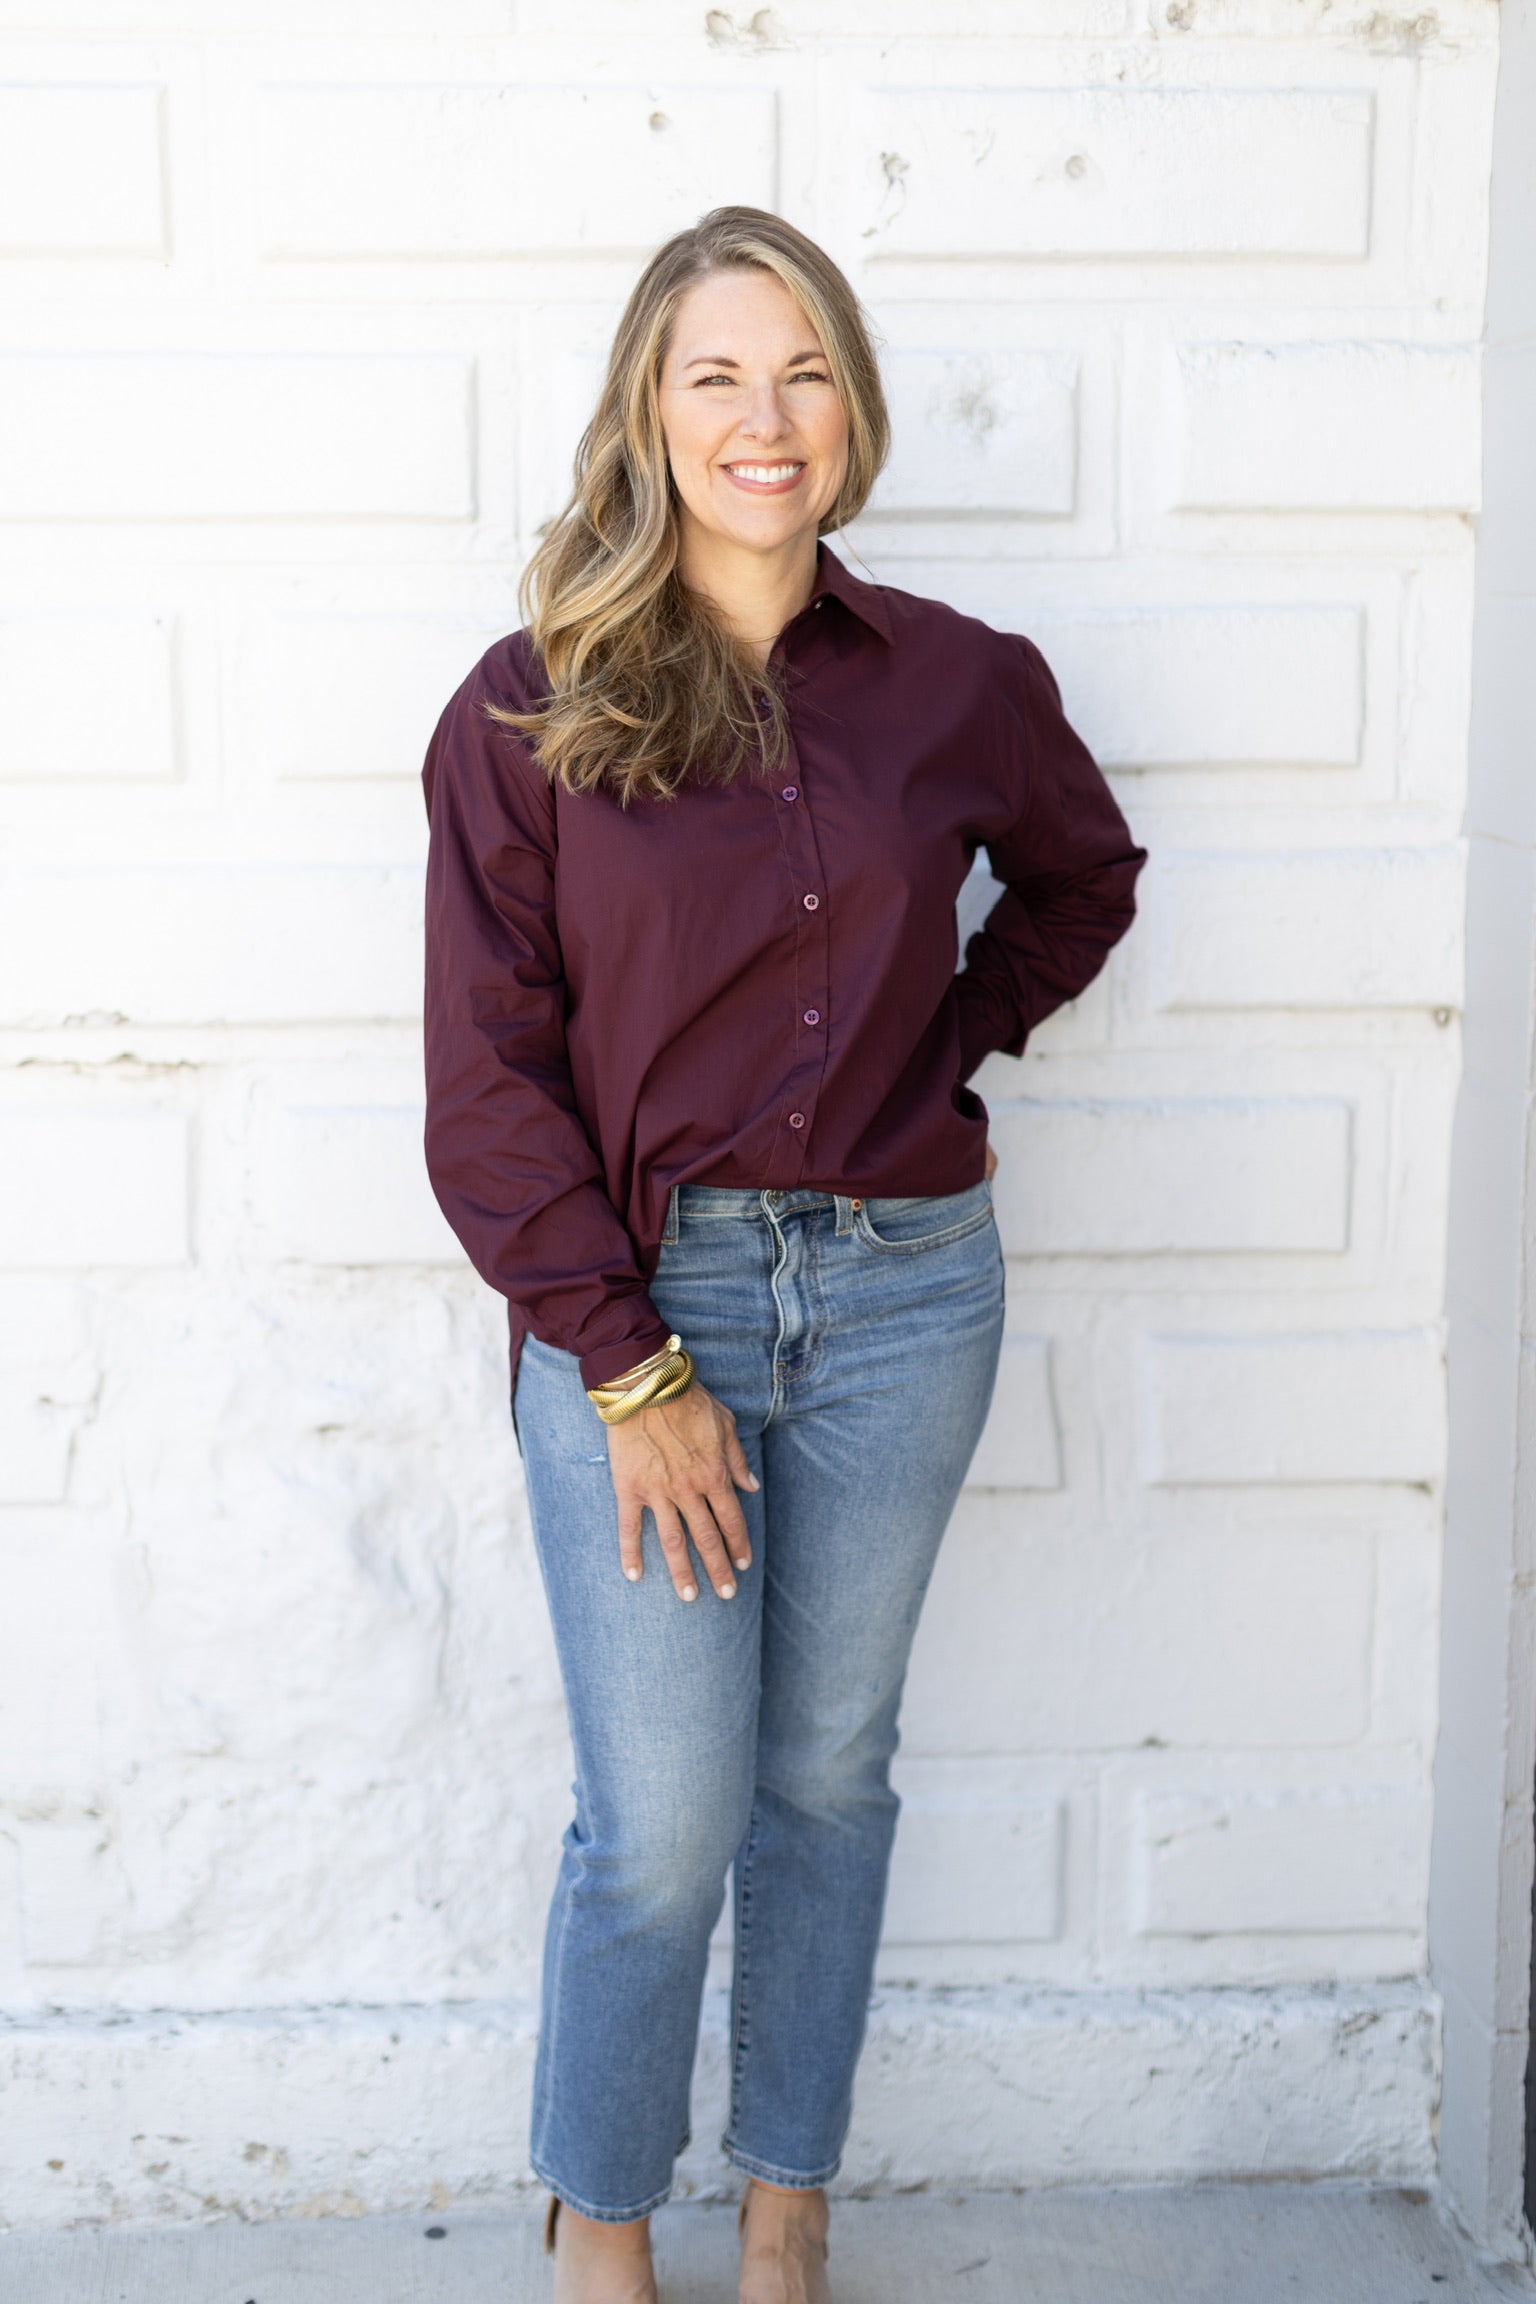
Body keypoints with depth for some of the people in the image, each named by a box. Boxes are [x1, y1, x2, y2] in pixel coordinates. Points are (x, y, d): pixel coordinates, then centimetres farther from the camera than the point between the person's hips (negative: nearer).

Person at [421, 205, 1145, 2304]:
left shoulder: (956, 685, 2)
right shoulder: (530, 709, -5)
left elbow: (1084, 879, 23)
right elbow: (488, 1080, -7)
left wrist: (953, 1046, 7)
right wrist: (628, 1364, -11)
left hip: (902, 1286, 3)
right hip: (641, 1290, -2)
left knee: (830, 1772, 13)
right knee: (662, 1820, 1)